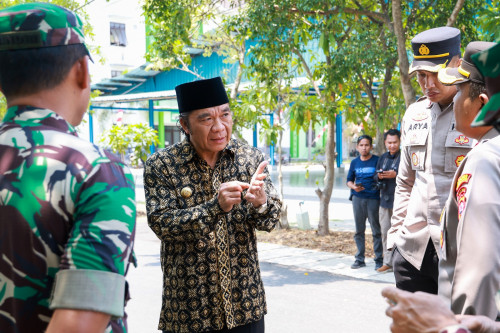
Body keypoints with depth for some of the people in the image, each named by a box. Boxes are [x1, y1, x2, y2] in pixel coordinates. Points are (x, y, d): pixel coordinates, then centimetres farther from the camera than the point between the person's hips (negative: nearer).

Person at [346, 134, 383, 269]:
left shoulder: (377, 160, 0)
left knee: (376, 230, -1)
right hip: (358, 198, 4)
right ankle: (359, 259, 17)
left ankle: (379, 260, 7)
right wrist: (353, 186, -2)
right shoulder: (354, 162, 12)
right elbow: (349, 180, 18)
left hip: (373, 198, -4)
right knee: (359, 230, 9)